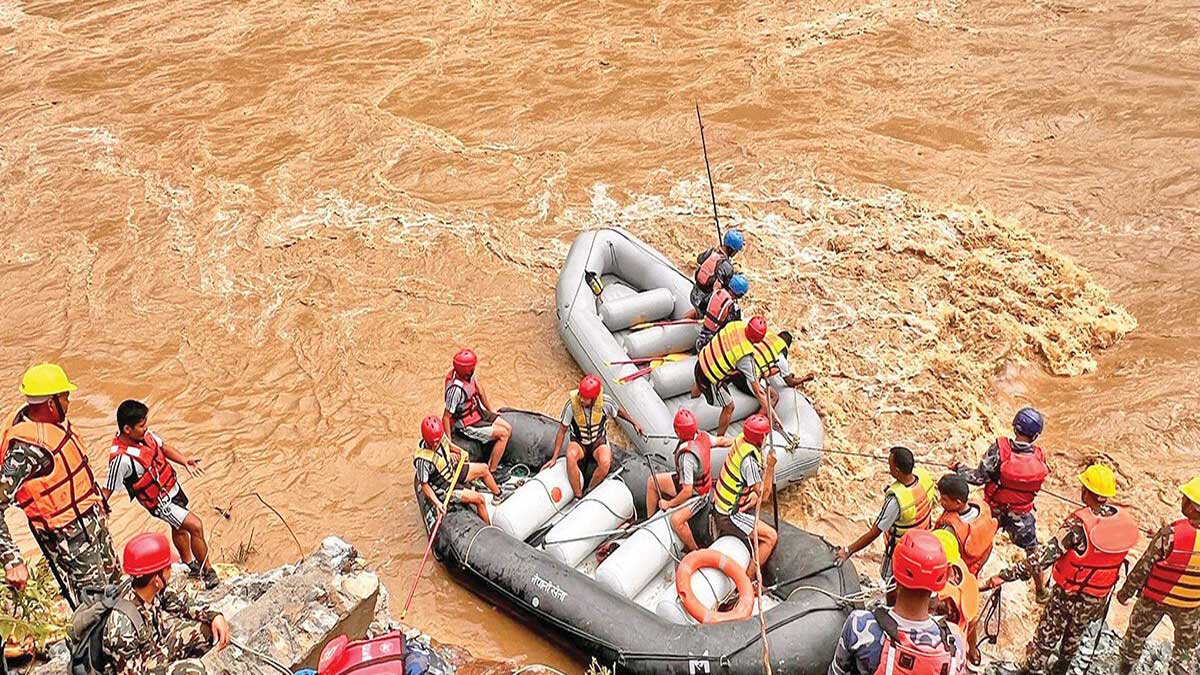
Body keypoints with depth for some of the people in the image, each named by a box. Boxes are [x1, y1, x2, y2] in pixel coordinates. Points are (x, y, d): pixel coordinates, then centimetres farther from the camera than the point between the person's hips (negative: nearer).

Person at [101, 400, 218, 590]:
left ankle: (189, 564, 50)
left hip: (172, 486, 8)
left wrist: (184, 460, -9)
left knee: (179, 527, 27)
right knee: (195, 526, -12)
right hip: (159, 501, -8)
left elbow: (163, 447, 5)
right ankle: (208, 573, 5)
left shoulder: (144, 434, -12)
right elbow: (107, 490, -27)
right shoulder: (121, 458, -34)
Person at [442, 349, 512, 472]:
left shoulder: (468, 373, -10)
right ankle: (491, 471, -2)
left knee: (508, 428, 6)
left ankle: (494, 463, 16)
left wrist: (490, 410, 20)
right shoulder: (456, 389, -34)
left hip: (479, 411, 9)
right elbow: (446, 418, -28)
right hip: (468, 425, -9)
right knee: (503, 434, -12)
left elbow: (479, 390, 11)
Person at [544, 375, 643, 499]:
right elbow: (562, 431, -11)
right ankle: (578, 497, -24)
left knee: (605, 462, -34)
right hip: (578, 442, 0)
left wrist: (634, 423, 14)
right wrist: (554, 458, -10)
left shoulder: (605, 402, -20)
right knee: (571, 456, -37)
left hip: (599, 441, 0)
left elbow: (619, 411, 6)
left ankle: (589, 492, -9)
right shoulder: (572, 404, -21)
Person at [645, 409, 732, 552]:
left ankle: (694, 550, -8)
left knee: (676, 520, -30)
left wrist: (669, 504, -18)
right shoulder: (702, 436, -17)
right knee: (652, 481, 8)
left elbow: (687, 491, -33)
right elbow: (721, 440, 4)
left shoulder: (687, 457, -38)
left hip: (696, 495, -10)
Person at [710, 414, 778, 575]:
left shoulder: (741, 440, -7)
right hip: (730, 516, -9)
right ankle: (749, 577, 0)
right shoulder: (749, 460, -30)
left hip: (720, 506, 9)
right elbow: (763, 495, -25)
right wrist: (770, 467, -30)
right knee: (771, 536, -5)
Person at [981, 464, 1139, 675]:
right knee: (1075, 636, 29)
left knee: (1045, 639, 15)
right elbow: (1116, 558, 1)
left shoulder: (1078, 524, -31)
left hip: (1068, 596, -5)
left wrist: (1005, 576, -36)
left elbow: (1044, 558, -36)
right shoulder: (1126, 521, -14)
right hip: (1098, 599, 5)